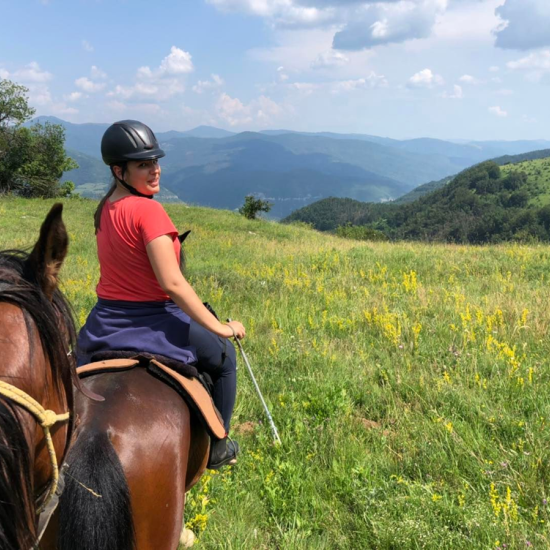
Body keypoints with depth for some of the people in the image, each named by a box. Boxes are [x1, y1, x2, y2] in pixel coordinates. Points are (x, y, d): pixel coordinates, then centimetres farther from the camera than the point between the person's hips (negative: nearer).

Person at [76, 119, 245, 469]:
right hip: (153, 323, -7)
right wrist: (220, 328, -20)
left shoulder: (104, 209, 3)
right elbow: (172, 283, -27)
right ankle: (218, 449, 29)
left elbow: (120, 268, 10)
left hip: (104, 325, 7)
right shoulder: (148, 210, -22)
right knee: (225, 357, 19)